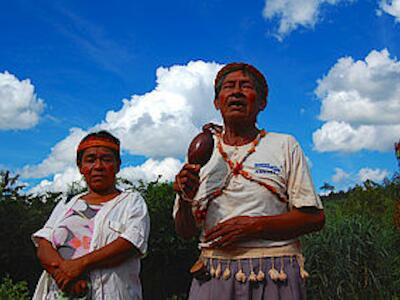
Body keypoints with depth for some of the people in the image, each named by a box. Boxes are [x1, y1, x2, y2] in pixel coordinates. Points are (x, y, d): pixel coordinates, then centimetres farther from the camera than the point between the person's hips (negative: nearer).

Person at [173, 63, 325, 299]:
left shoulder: (285, 146, 5)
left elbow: (315, 218, -2)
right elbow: (185, 232, 11)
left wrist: (254, 225, -13)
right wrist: (186, 199, -9)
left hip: (275, 278, -2)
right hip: (214, 276, 2)